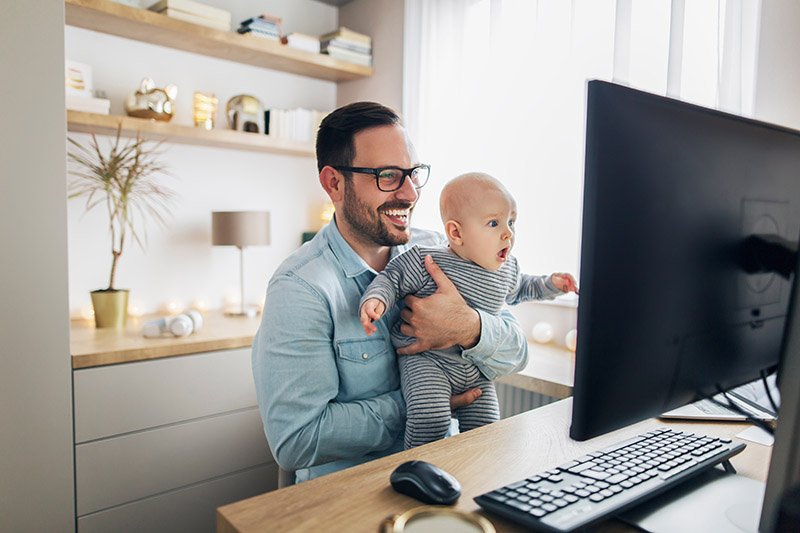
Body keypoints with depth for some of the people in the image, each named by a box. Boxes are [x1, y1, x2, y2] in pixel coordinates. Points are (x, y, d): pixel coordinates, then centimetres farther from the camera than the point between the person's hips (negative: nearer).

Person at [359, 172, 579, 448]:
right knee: (430, 417, -26)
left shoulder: (507, 268, 4)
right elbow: (391, 278, -7)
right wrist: (375, 298, -26)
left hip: (476, 371, 6)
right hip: (425, 360, -5)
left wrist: (549, 284, 15)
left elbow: (516, 289, 26)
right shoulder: (426, 261, -16)